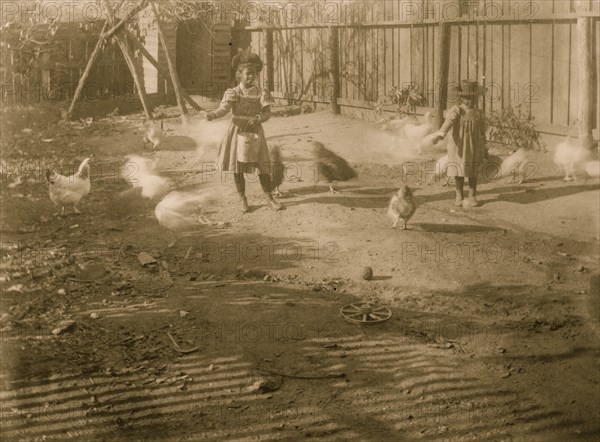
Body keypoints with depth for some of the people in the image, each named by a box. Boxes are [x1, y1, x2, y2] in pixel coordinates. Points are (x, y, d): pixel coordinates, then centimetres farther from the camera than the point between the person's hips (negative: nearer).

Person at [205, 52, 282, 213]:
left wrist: (258, 119, -28)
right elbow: (224, 108, -18)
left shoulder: (260, 92, 2)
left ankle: (269, 198, 10)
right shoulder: (233, 92, -3)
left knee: (262, 164, -2)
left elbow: (267, 112, -7)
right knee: (238, 167, 2)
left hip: (255, 131, 1)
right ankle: (243, 200, 15)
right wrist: (212, 115, -39)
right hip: (238, 131, -1)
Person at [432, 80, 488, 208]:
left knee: (473, 173, 6)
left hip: (474, 148, 2)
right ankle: (459, 196, 19)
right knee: (459, 173, 5)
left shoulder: (478, 114, 3)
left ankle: (472, 196, 17)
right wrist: (440, 135, -45)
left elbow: (482, 132, 12)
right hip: (459, 147, -2)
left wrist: (484, 149, 16)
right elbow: (448, 122, -27)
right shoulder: (456, 110, -8)